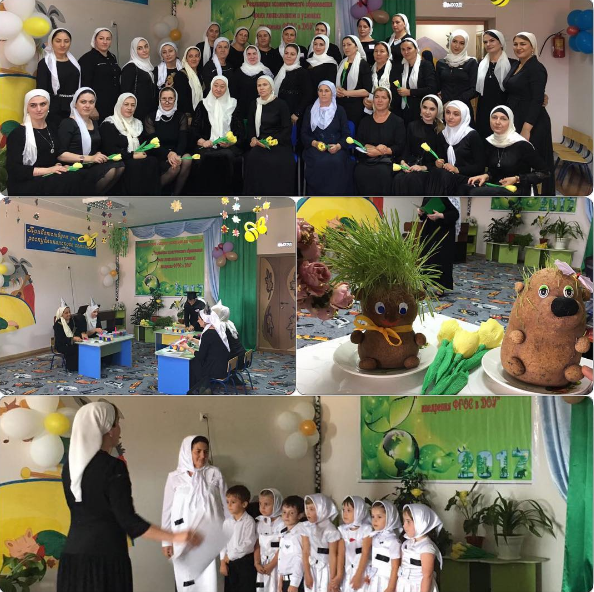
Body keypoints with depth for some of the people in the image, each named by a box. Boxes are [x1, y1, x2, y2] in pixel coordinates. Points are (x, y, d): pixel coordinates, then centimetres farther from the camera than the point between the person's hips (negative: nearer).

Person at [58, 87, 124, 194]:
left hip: (93, 166, 7)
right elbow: (60, 154, -12)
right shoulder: (67, 123, -3)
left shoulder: (95, 124, 20)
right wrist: (89, 158, -17)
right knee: (110, 170, -31)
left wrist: (99, 155, 2)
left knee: (119, 166, -24)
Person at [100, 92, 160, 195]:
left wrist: (143, 153, -8)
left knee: (153, 161, -28)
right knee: (136, 164, -37)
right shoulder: (109, 124, 2)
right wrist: (132, 155, -15)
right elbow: (109, 150, -10)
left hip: (137, 160, 5)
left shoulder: (137, 123, 22)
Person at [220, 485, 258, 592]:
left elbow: (249, 544, -18)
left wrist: (230, 556, -12)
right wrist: (223, 562, 0)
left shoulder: (249, 521, -13)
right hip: (230, 562, 5)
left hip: (245, 561, -5)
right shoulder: (227, 522, 4)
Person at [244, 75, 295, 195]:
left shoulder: (281, 104, 1)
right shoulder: (254, 105, 15)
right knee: (252, 158, -30)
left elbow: (287, 129, -3)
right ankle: (256, 195, -22)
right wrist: (253, 138, -1)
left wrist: (273, 141, -15)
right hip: (260, 143, 3)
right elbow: (250, 126, 21)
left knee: (279, 162, -34)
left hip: (279, 144, -3)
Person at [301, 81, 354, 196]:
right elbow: (304, 134, 10)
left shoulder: (340, 111, 15)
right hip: (315, 148, 0)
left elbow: (346, 134, 8)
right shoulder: (310, 110, 16)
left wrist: (338, 146, -14)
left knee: (337, 162, -35)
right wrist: (314, 143, -11)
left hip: (336, 149, 0)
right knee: (318, 162, -35)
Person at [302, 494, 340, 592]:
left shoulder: (331, 530, -16)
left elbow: (333, 556, -13)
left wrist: (332, 580, -11)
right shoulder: (306, 528, -3)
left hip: (326, 569, -4)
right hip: (311, 568, 4)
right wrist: (307, 575, -5)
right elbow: (305, 552, -3)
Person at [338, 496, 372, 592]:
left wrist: (358, 575, -17)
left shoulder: (366, 529, -12)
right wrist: (339, 574, -12)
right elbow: (341, 553, -5)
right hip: (347, 570, 4)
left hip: (363, 569, -3)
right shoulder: (342, 530, -1)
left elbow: (365, 553, -14)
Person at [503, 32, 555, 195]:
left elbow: (537, 100, -19)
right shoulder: (515, 66, 12)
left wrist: (526, 129, -26)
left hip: (531, 123, -9)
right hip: (516, 120, 9)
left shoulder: (536, 68, -13)